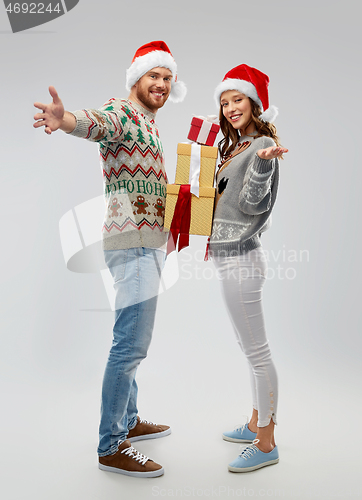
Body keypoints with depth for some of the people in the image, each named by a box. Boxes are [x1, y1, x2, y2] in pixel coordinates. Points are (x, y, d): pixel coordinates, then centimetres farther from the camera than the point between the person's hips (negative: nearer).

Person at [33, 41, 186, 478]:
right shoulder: (121, 113, -6)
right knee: (131, 345, -9)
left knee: (131, 342, 16)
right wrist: (64, 119, -52)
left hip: (149, 243, 10)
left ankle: (127, 422, 30)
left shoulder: (149, 128, 23)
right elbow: (94, 123, -32)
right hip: (133, 242, -10)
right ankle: (111, 447, 3)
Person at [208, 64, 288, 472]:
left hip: (240, 259, -10)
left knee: (256, 351, -2)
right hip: (230, 257, 10)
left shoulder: (262, 145, -9)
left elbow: (249, 203, -16)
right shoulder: (235, 147, 20)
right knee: (252, 349, 18)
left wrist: (262, 161, -28)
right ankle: (256, 423, 33)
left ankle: (266, 445, 11)